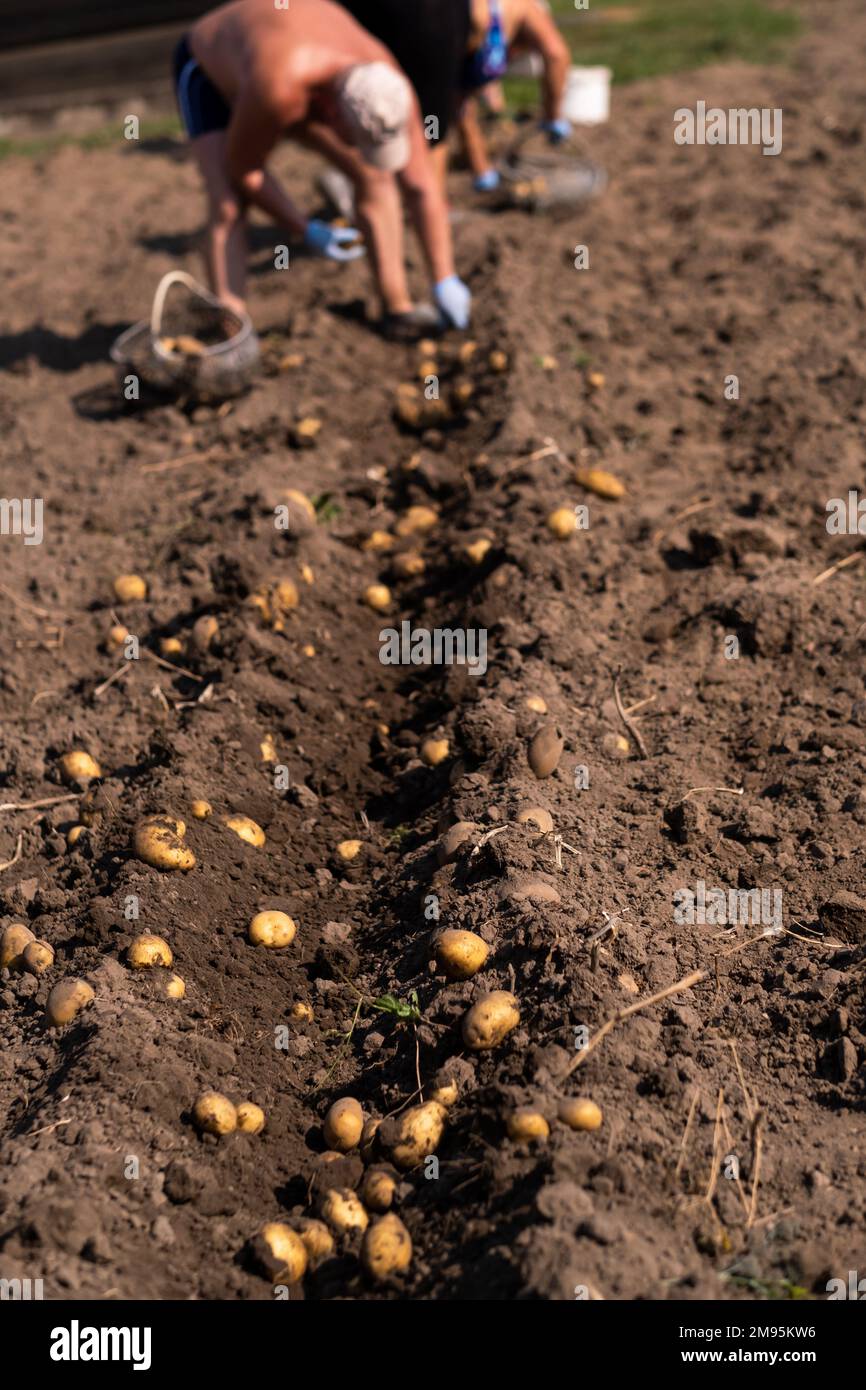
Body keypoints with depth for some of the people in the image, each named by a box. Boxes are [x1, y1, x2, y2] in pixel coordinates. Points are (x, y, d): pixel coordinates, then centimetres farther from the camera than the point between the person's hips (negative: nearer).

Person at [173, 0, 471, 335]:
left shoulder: (386, 87, -31)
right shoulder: (276, 92, -47)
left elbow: (423, 188, -26)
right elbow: (242, 170, -30)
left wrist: (445, 282, -26)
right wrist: (308, 231, -23)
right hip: (210, 69, -4)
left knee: (374, 175, -7)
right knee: (228, 204, -26)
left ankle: (397, 307, 2)